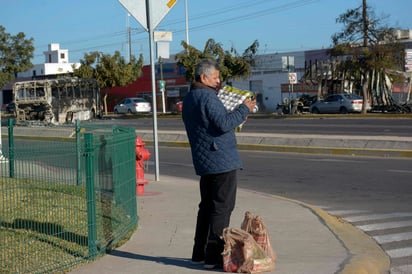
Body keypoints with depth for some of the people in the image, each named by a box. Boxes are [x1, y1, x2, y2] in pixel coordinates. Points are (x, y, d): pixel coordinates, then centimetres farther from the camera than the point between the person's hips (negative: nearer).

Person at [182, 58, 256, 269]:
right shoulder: (208, 97, -16)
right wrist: (244, 109, -14)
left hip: (204, 162, 10)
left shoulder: (189, 99, 15)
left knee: (207, 206, 16)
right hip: (222, 161, -10)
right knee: (222, 208, -4)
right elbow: (224, 124, -23)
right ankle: (214, 256, -3)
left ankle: (200, 252, 22)